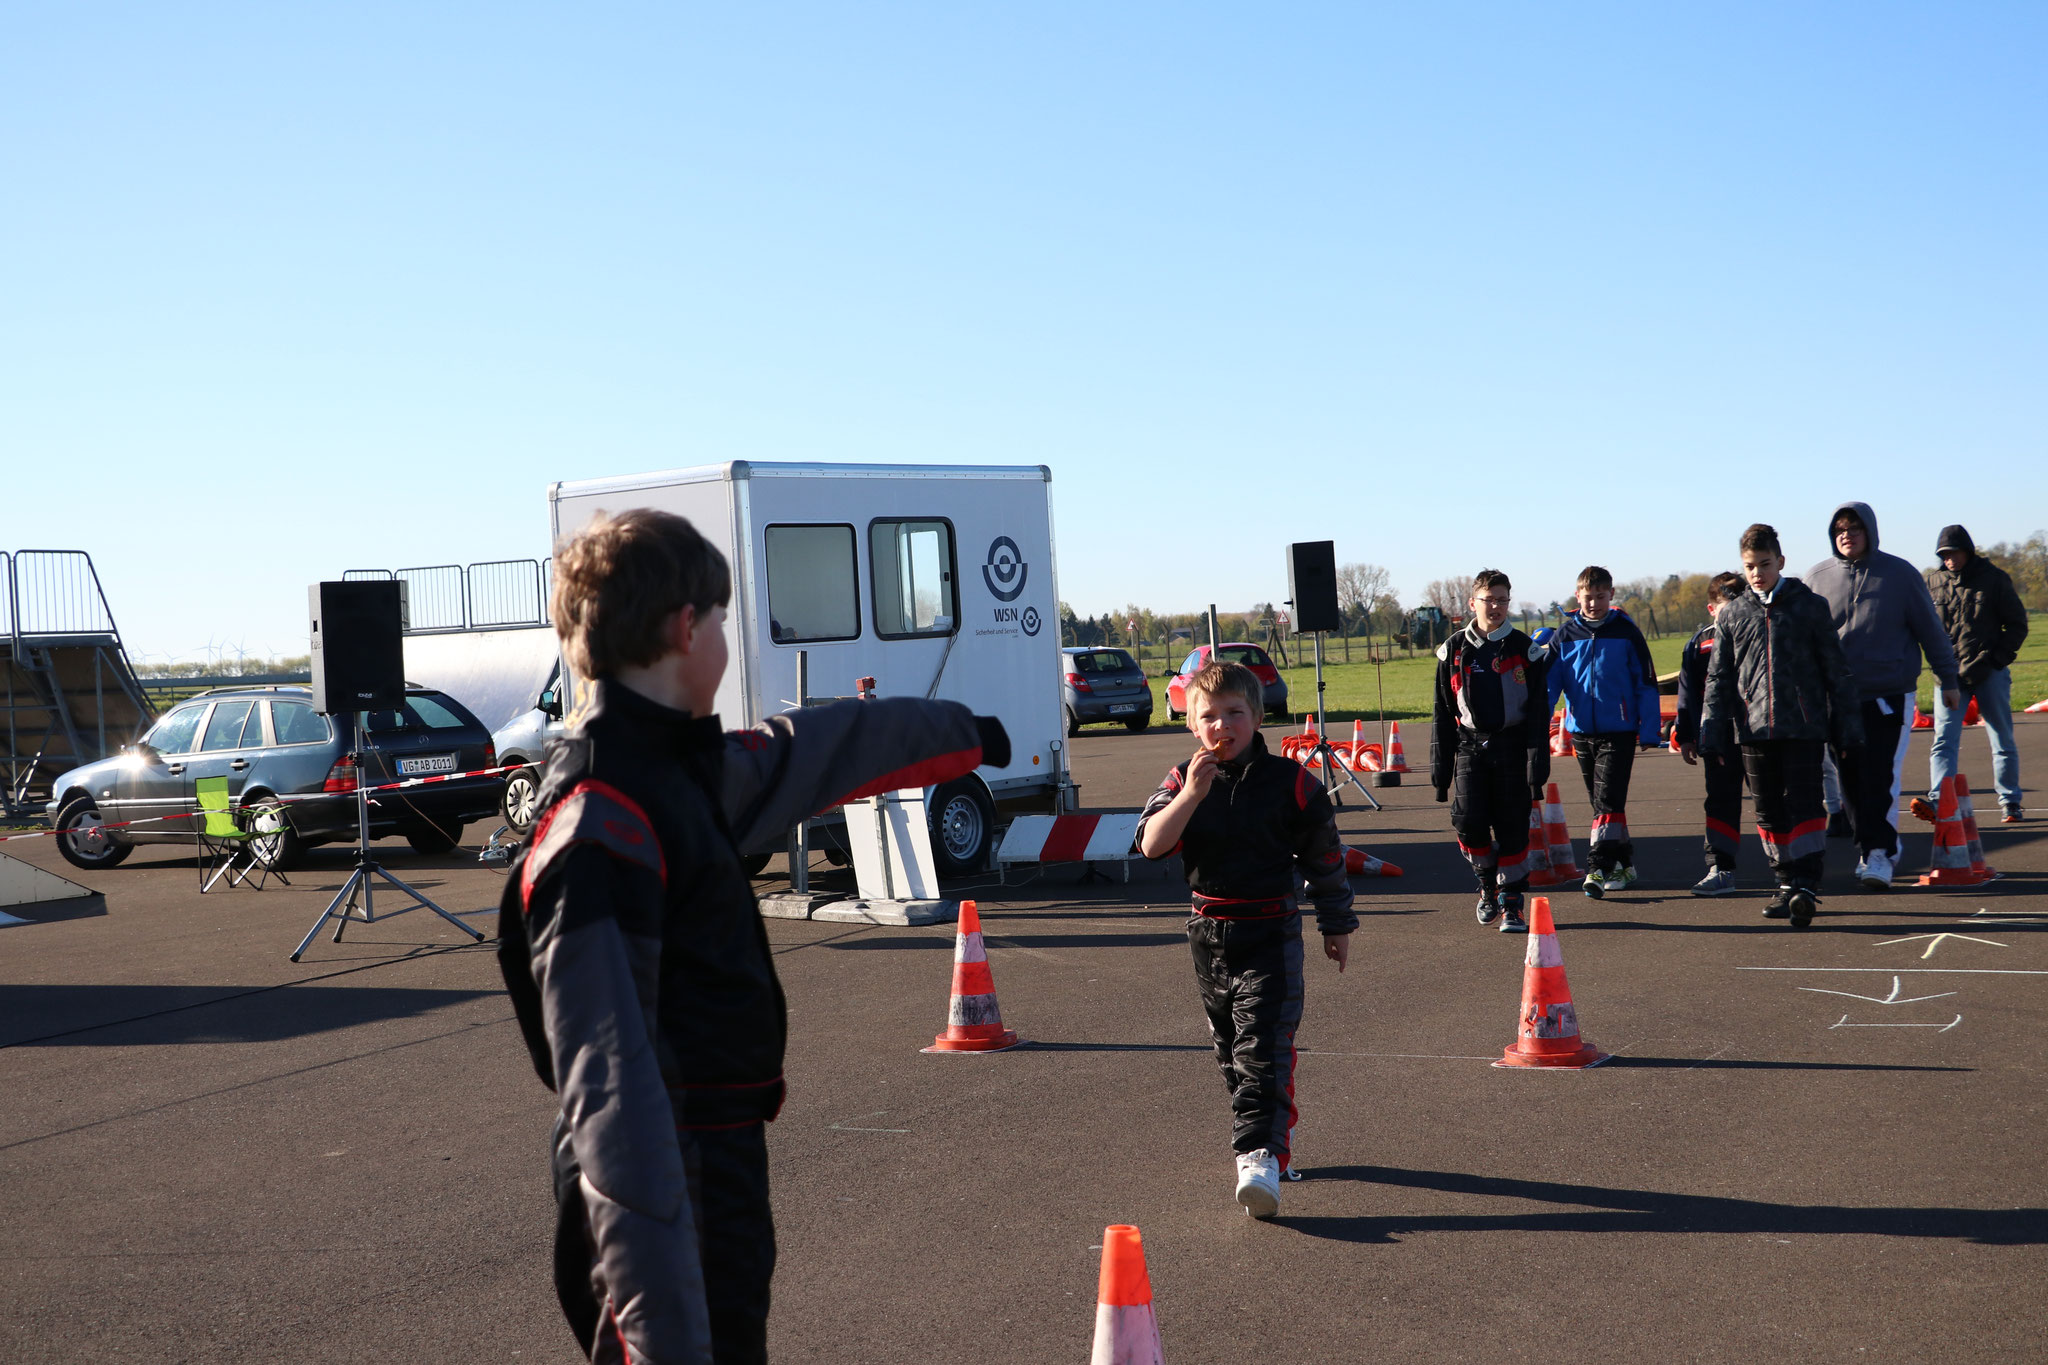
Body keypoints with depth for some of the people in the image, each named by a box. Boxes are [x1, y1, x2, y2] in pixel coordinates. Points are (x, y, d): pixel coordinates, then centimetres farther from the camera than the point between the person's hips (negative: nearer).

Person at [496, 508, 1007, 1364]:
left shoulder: (680, 770, 6)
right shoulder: (598, 827, -23)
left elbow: (815, 753, 26)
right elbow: (609, 1087, -29)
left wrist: (962, 733, 41)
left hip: (720, 1171, 10)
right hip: (670, 1191, -10)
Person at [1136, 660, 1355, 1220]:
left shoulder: (1290, 782, -4)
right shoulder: (1183, 781, 1)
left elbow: (1325, 858, 5)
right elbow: (1151, 844, -13)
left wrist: (1337, 926, 10)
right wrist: (1192, 793, -22)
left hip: (1270, 932, -4)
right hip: (1209, 933, 4)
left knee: (1264, 1048, -14)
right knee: (1231, 1051, 14)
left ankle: (1260, 1157, -20)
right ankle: (1275, 1133, 33)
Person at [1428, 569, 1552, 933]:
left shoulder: (1525, 650, 1)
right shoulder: (1454, 651, 6)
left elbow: (1539, 712, 0)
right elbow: (1443, 712, 9)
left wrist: (1538, 763, -7)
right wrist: (1440, 766, 5)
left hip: (1512, 747, -1)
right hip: (1470, 747, 1)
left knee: (1512, 828, -2)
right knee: (1469, 821, -11)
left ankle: (1511, 903, 9)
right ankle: (1488, 882, 15)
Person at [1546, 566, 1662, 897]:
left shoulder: (1626, 633, -2)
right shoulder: (1565, 635, 5)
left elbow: (1646, 683, 1)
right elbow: (1549, 683, 3)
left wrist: (1650, 731, -3)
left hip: (1619, 731, -4)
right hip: (1582, 732, 4)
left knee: (1608, 800, -12)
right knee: (1601, 803, 11)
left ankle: (1598, 869, -14)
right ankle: (1623, 865, 23)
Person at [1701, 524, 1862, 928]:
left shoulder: (1810, 606, 5)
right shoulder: (1731, 616, 10)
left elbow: (1836, 669, 7)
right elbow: (1718, 679, 13)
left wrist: (1847, 727, 4)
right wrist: (1713, 738, 7)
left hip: (1803, 726, -3)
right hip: (1753, 728, 3)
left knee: (1803, 804, -10)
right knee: (1770, 813, 7)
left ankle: (1807, 886, -11)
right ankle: (1787, 883, 18)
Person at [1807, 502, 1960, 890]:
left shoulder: (1900, 574, 0)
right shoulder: (1817, 578, 4)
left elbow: (1930, 628, 6)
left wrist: (1948, 679, 9)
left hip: (1891, 697, -3)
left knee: (1880, 780, -9)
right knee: (1851, 781, 5)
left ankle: (1880, 854, -5)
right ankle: (1870, 847, 18)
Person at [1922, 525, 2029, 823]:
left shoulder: (1994, 579, 0)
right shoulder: (1936, 583, 7)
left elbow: (2017, 624, 2)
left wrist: (1995, 661, -10)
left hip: (1990, 674, -2)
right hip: (1950, 674, 2)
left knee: (2002, 741, 8)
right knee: (1944, 739, -12)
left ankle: (2010, 801, 20)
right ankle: (1938, 800, -21)